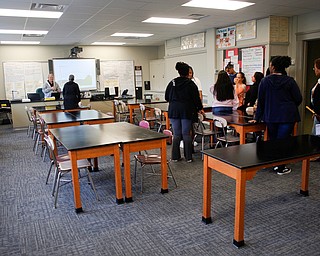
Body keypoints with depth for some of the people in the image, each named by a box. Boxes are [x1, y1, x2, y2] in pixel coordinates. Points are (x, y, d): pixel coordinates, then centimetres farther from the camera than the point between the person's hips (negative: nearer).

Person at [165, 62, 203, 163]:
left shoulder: (172, 82, 5)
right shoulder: (191, 84, -3)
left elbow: (166, 97, 10)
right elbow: (196, 98, -1)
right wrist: (200, 108, 14)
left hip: (174, 110, 2)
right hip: (186, 111, -2)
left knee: (176, 134, 7)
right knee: (186, 134, 3)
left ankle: (175, 156, 10)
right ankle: (188, 157, 7)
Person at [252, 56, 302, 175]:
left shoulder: (265, 81, -1)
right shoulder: (290, 81, -4)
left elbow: (260, 101, 2)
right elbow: (298, 99, -1)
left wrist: (257, 118, 8)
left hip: (270, 116, 1)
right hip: (287, 116, -1)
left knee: (272, 140, 14)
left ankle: (274, 164, 22)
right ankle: (281, 168, 8)